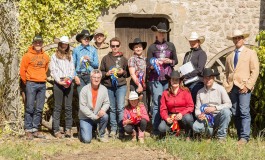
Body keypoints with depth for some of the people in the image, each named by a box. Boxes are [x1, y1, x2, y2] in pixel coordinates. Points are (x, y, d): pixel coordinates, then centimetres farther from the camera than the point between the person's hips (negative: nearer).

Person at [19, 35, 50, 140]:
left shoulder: (45, 57, 10)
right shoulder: (28, 55, -3)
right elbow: (22, 70, -1)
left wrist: (43, 78, 12)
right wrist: (26, 82, 3)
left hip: (42, 84, 4)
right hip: (31, 84, -4)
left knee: (39, 109, 5)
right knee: (30, 108, -4)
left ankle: (35, 129, 12)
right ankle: (28, 130, 0)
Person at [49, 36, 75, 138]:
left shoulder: (70, 56, 18)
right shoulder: (54, 56, 7)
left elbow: (72, 69, 11)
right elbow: (53, 70, 0)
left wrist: (69, 78, -8)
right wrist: (59, 81, -12)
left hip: (69, 83, 3)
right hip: (58, 83, -3)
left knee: (68, 107, 2)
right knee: (57, 107, -2)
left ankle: (68, 129, 6)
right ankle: (56, 130, -1)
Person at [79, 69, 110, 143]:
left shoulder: (104, 89, -6)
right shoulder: (85, 89, -15)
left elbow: (106, 103, -2)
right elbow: (82, 107, -16)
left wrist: (103, 110, -25)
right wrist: (94, 116, -18)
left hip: (98, 115, 3)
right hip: (86, 117, -3)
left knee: (105, 116, -31)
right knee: (87, 140, -17)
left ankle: (101, 136, -5)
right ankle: (83, 129, 20)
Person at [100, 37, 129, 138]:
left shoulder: (123, 59, 8)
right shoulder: (105, 58, 10)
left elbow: (128, 73, 12)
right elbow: (101, 72, 11)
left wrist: (123, 72, -8)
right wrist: (107, 74, -8)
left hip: (121, 86, -1)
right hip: (108, 86, 2)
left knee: (120, 108, -9)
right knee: (112, 109, 6)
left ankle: (121, 130, -4)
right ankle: (113, 129, 15)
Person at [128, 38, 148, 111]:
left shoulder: (145, 59, 14)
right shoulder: (132, 59, -1)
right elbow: (132, 74, -7)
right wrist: (139, 85, -12)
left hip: (145, 86, 5)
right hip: (135, 85, -5)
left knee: (145, 106, 5)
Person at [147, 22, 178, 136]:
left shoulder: (171, 46, 12)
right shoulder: (152, 47, 6)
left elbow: (176, 60, 16)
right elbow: (148, 65, 4)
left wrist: (170, 61, -4)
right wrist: (153, 65, -17)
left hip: (168, 78, 2)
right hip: (156, 79, -2)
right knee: (157, 104, -6)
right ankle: (155, 129, -3)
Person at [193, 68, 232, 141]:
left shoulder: (220, 88, -2)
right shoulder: (200, 92, 8)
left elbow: (229, 104, -9)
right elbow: (197, 108, 7)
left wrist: (215, 108, -20)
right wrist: (199, 115, -16)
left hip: (218, 116, -2)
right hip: (206, 118, 2)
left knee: (226, 111, -34)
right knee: (195, 127, -27)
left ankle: (221, 137, -18)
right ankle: (211, 130, 6)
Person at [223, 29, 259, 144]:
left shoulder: (251, 53, 7)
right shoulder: (229, 56, 21)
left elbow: (255, 71, -1)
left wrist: (248, 85, -10)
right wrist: (226, 85, 6)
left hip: (244, 87, -5)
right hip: (232, 87, 5)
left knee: (244, 112, -11)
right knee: (235, 113, 3)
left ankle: (244, 137, -10)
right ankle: (239, 134, 10)